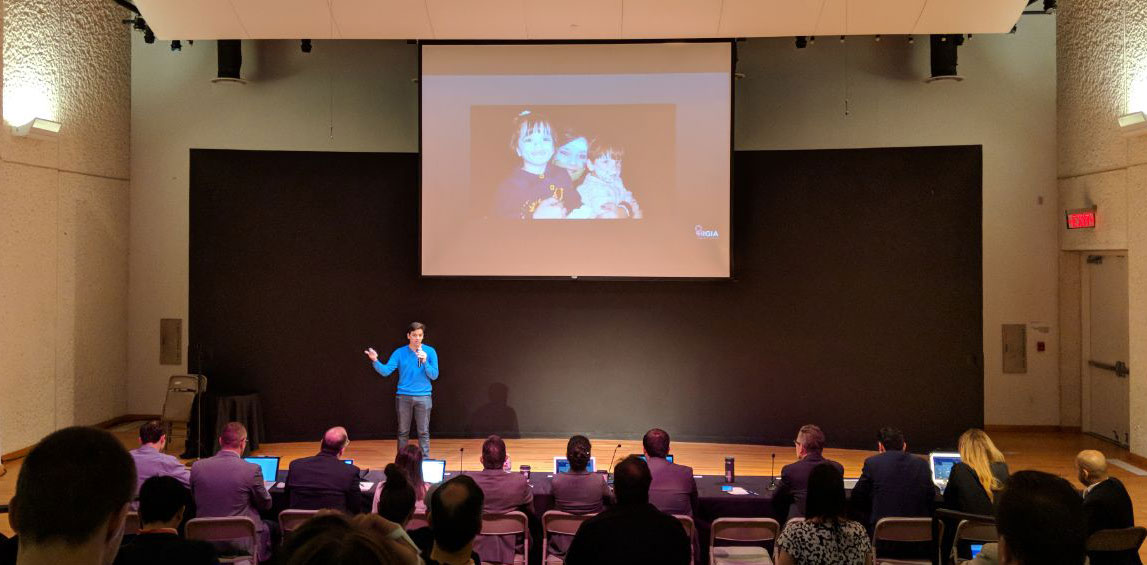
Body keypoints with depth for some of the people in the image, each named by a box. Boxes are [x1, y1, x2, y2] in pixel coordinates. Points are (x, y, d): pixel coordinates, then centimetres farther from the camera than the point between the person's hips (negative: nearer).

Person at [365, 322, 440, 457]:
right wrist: (375, 361, -25)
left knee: (423, 432, 3)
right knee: (403, 432, 10)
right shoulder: (400, 353, 0)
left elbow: (434, 375, -3)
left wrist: (425, 362, -18)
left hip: (423, 397, -1)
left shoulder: (430, 352, -1)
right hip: (403, 396, 1)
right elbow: (386, 371, -8)